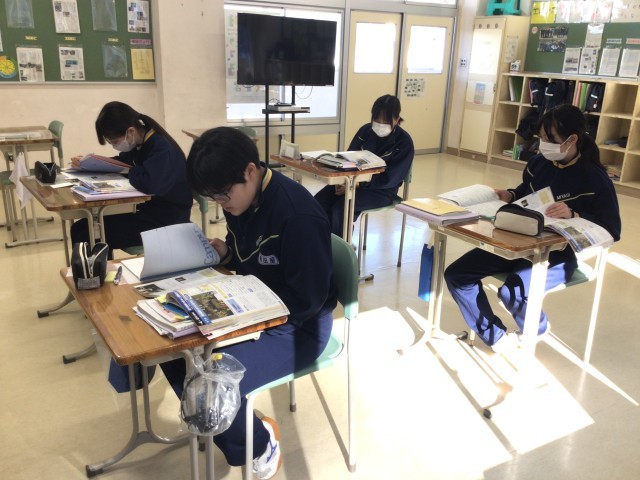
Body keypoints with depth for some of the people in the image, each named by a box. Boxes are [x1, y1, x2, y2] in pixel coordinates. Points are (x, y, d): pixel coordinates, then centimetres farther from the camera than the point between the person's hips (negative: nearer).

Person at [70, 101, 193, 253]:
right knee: (80, 228, 5)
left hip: (166, 221, -9)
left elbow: (149, 184, -39)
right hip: (148, 211, 9)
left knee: (90, 236, -13)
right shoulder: (138, 144, 6)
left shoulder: (162, 149, -22)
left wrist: (131, 172, -17)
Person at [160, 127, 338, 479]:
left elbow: (307, 301, -24)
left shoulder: (298, 215, -27)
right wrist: (224, 254, -7)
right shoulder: (240, 199, -1)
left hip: (295, 326, -8)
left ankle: (258, 445, 8)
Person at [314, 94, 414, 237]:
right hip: (354, 180, 6)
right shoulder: (365, 130, 3)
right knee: (319, 202, -18)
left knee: (341, 208, -30)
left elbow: (390, 179, -17)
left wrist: (357, 184, -26)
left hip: (382, 190, -5)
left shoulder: (404, 142, -11)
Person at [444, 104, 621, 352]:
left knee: (511, 292, -34)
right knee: (456, 274, -6)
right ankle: (496, 336, 6)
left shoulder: (594, 178, -13)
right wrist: (510, 195, -1)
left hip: (558, 255, -6)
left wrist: (574, 216, -30)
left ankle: (537, 328, 4)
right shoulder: (538, 162, 3)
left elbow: (612, 230, -14)